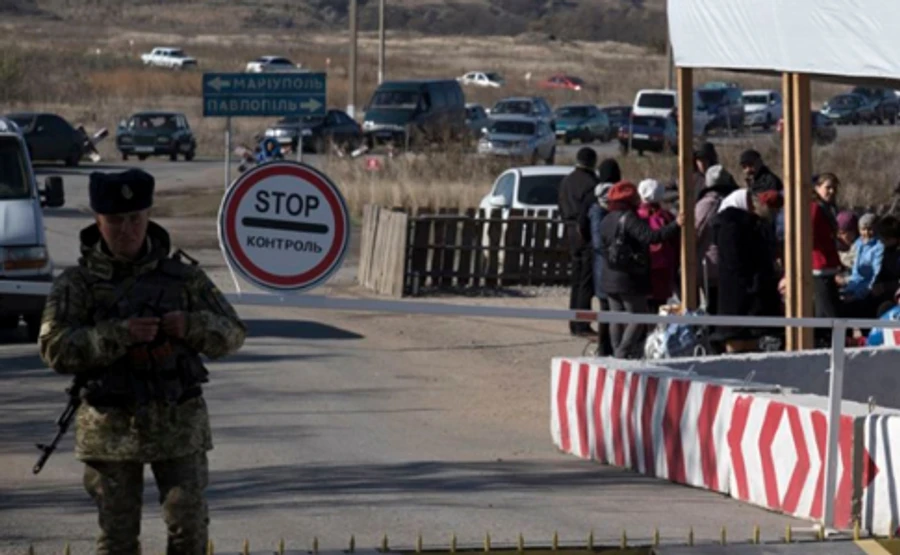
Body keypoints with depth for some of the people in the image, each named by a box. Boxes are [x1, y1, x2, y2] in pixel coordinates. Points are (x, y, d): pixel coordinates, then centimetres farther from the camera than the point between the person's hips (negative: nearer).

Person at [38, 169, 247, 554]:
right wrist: (119, 334, -25)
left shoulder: (184, 277, 5)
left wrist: (192, 326, -15)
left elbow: (232, 334, 6)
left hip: (178, 423, 1)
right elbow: (55, 348, -13)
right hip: (111, 429, -1)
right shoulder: (76, 284, -1)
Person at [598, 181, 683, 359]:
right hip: (630, 278, -8)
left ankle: (618, 354, 11)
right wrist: (675, 225, -27)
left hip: (610, 279, 8)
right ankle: (623, 354, -12)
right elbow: (650, 236, -27)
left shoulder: (606, 221, 12)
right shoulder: (628, 219, -15)